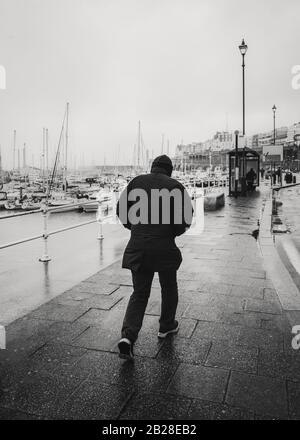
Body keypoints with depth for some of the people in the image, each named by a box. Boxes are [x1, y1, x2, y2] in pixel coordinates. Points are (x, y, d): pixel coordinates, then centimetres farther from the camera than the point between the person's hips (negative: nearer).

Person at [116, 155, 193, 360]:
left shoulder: (137, 181, 6)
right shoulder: (175, 186, -1)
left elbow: (121, 210, 6)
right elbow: (187, 216, -9)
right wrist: (173, 232, 9)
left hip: (138, 246, 3)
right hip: (164, 246, -2)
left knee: (139, 293, 12)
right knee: (169, 288, 22)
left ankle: (128, 335, -4)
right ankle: (167, 326, 39)